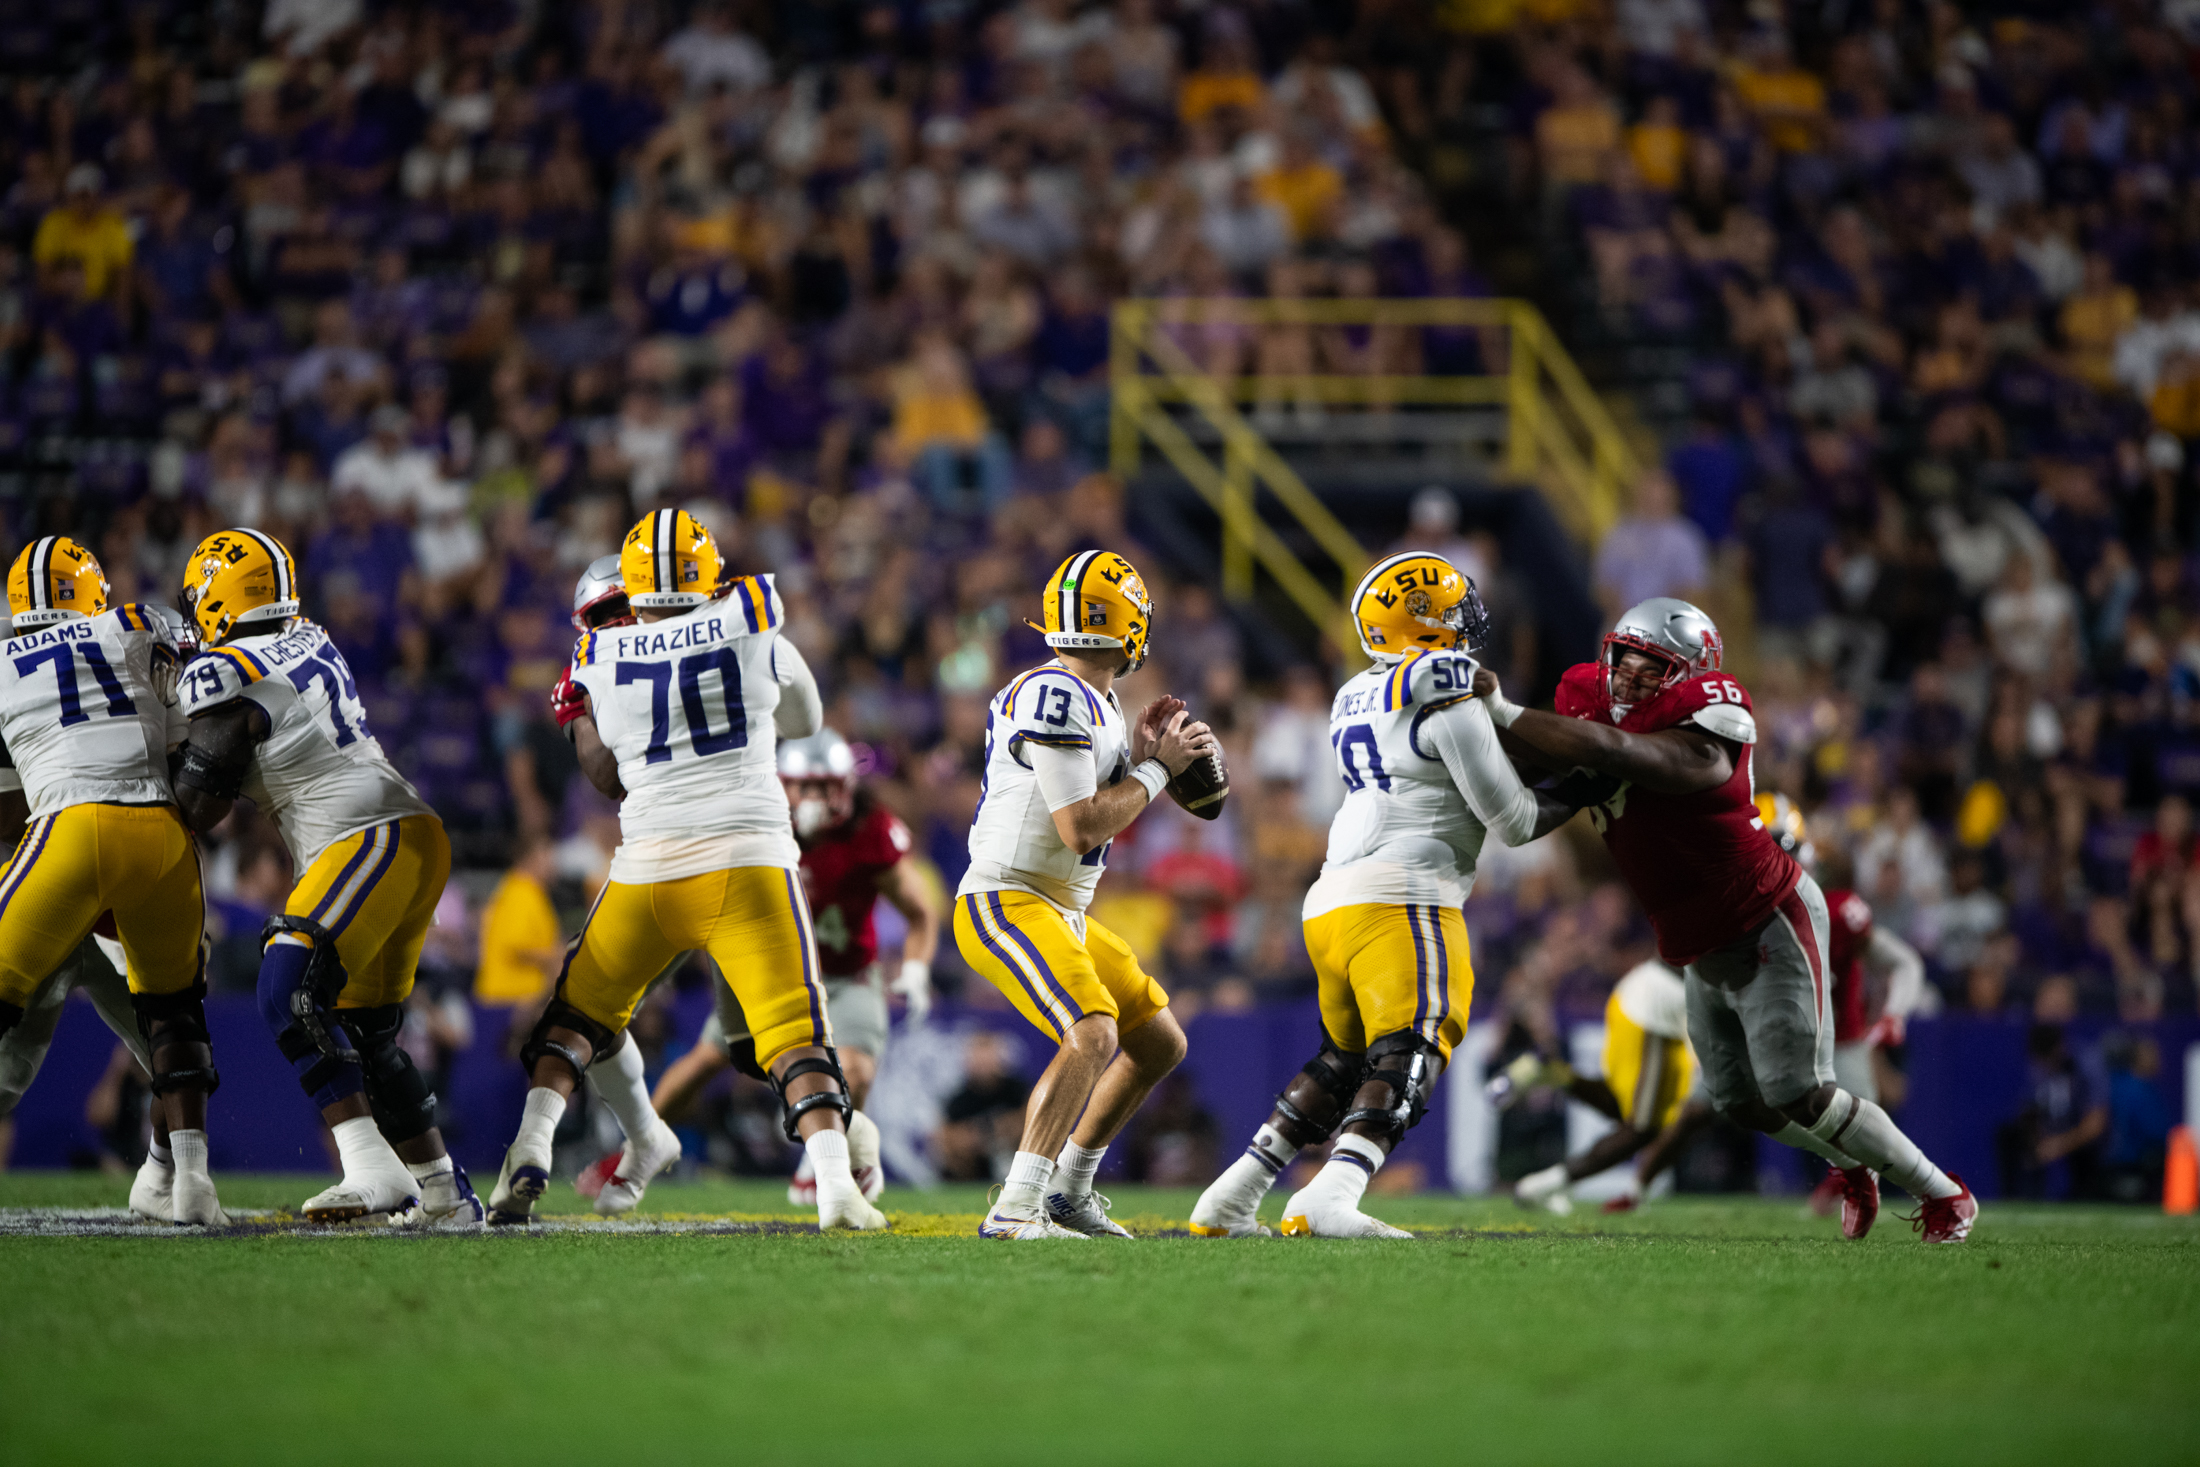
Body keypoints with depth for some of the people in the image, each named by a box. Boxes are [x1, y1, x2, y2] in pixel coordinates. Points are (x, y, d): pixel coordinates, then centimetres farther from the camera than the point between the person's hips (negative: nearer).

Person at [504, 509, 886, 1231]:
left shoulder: (600, 661, 4)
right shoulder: (753, 628, 2)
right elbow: (804, 718, 22)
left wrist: (575, 715, 29)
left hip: (651, 866, 1)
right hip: (750, 857, -1)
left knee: (580, 1009, 18)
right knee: (795, 1030, 1)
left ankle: (529, 1152, 3)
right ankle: (835, 1182, -15)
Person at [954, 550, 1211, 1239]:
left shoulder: (1095, 701, 13)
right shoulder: (1057, 699, -19)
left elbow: (1105, 808, 20)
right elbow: (1083, 830, -22)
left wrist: (1140, 755, 7)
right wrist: (1157, 769, -11)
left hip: (1061, 913, 11)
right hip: (1006, 904, -11)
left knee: (1160, 1042, 17)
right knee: (1092, 1035, -30)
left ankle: (1066, 1191, 26)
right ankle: (1015, 1210, -30)